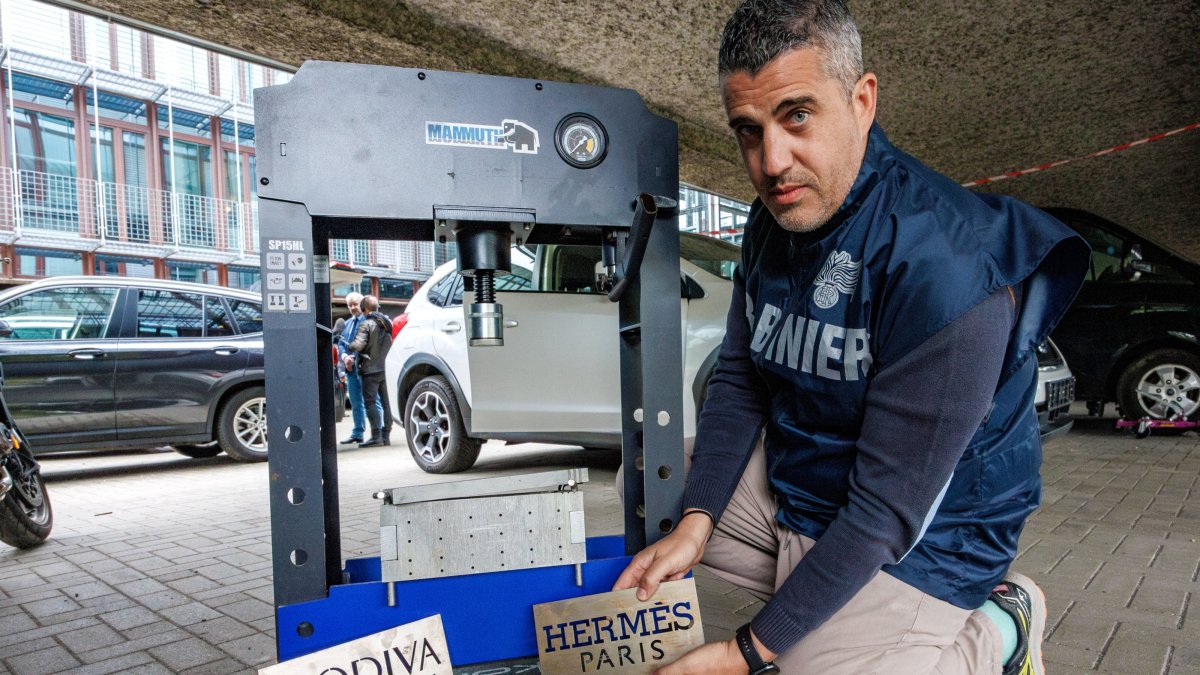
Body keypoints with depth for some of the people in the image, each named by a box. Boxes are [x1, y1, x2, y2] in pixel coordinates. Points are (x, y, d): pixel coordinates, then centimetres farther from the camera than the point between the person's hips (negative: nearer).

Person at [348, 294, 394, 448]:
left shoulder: (366, 324, -13)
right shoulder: (387, 322, 10)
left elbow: (358, 345, -22)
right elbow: (392, 343, 15)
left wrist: (349, 347, -2)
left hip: (371, 369, -7)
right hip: (386, 368, 7)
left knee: (370, 402, -4)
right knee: (385, 402, 10)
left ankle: (376, 436, -8)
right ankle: (386, 435, 13)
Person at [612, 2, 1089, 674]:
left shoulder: (944, 270, -31)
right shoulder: (772, 223, -4)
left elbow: (887, 509, -28)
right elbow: (739, 379, 1)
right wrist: (696, 523, -11)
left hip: (917, 541, -7)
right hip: (788, 479, 7)